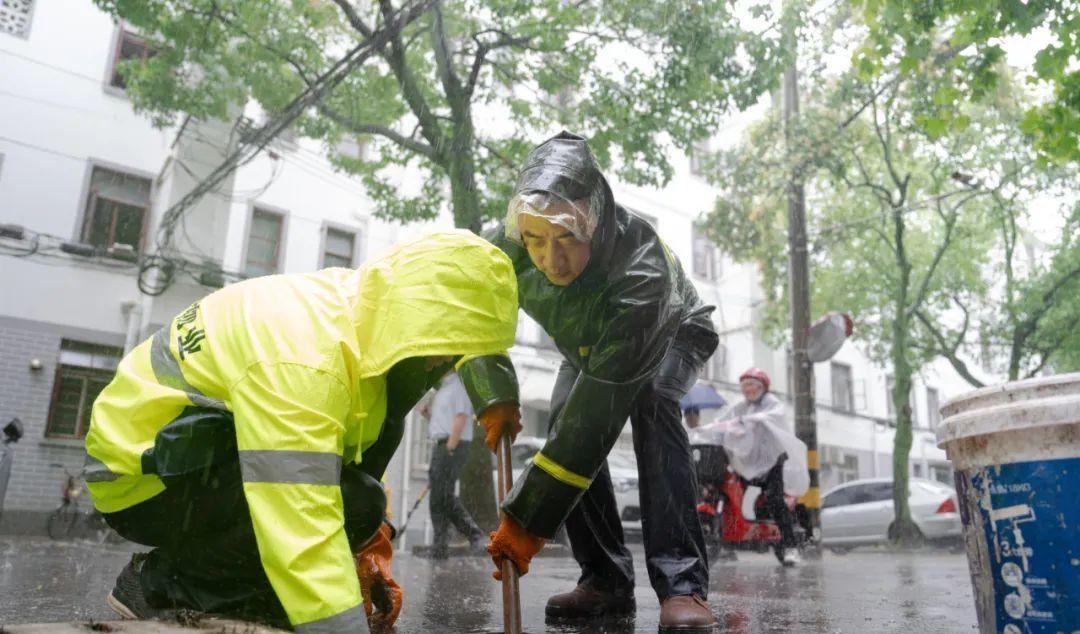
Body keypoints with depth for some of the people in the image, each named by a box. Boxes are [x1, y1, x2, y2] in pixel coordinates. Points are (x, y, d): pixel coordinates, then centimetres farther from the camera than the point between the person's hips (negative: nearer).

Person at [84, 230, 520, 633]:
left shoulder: (360, 313, -4)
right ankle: (164, 583, -5)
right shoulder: (299, 359, -33)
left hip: (210, 454, 9)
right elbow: (304, 535, -39)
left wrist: (368, 547, -3)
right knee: (351, 503, -26)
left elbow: (361, 454, 5)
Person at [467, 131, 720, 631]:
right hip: (588, 343, 4)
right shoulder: (507, 245, -32)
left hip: (671, 333, -4)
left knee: (649, 404, -33)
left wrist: (528, 518, -47)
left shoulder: (642, 270, -47)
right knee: (565, 421, -19)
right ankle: (606, 580, -7)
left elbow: (600, 408, -48)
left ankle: (682, 584, -29)